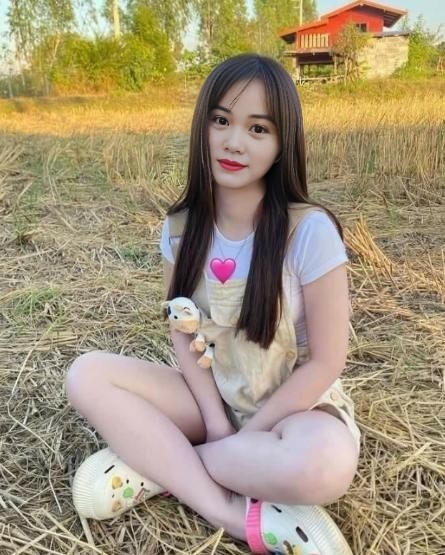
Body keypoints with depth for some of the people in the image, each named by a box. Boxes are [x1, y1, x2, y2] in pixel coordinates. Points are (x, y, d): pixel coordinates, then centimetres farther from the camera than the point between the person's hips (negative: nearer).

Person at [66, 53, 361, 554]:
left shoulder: (309, 230, -21)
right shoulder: (181, 227, -7)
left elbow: (325, 361, -16)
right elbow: (182, 332, -2)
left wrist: (244, 436, -15)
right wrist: (215, 421, -14)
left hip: (295, 405, -3)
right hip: (211, 397, 4)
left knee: (323, 466, -38)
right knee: (86, 375, -15)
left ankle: (157, 464, -12)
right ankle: (235, 513, -20)